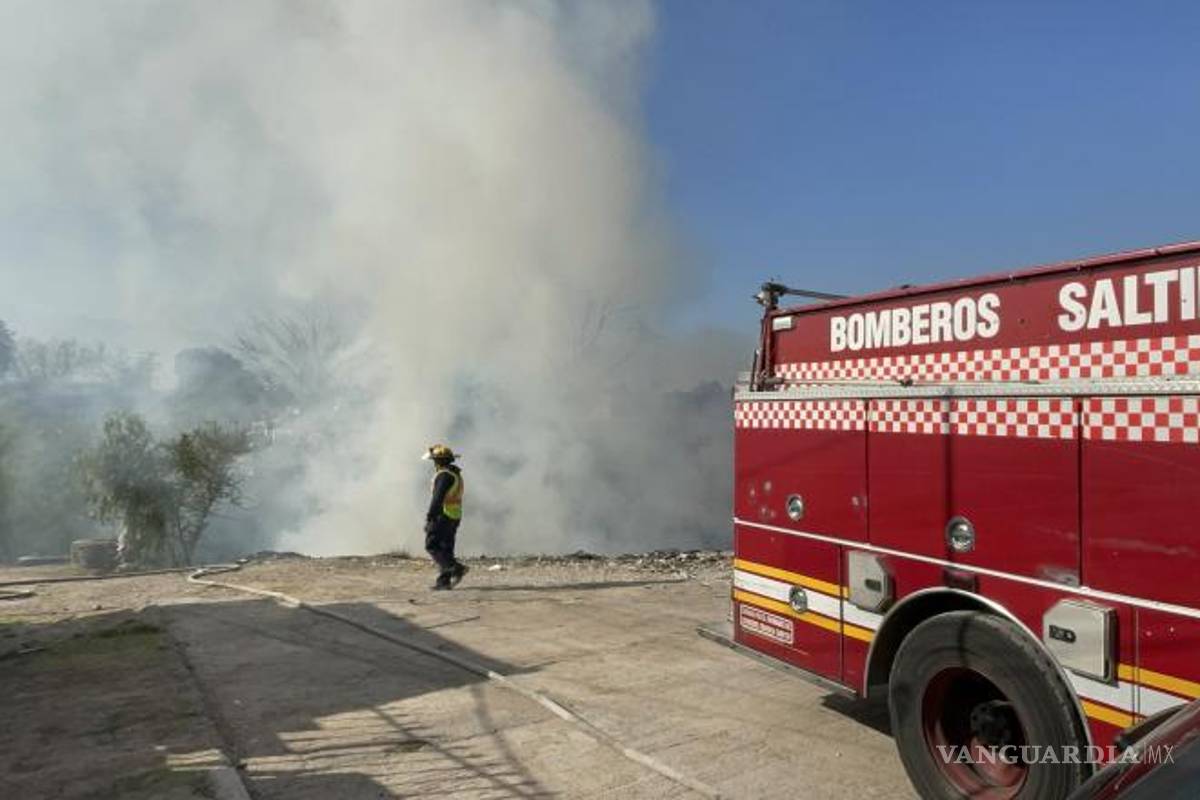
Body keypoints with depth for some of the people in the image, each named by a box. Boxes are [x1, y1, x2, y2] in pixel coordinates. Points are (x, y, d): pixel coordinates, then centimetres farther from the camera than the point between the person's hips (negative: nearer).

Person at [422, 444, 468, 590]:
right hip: (454, 517, 10)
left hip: (443, 515, -10)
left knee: (432, 546, -4)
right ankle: (444, 581, 7)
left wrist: (429, 518, -19)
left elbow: (437, 498, -21)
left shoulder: (444, 475, -15)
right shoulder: (456, 474, 16)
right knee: (445, 549, 9)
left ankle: (456, 568, -15)